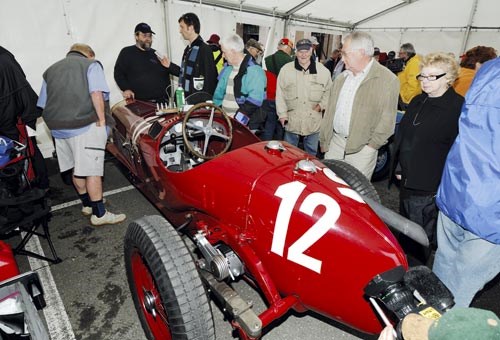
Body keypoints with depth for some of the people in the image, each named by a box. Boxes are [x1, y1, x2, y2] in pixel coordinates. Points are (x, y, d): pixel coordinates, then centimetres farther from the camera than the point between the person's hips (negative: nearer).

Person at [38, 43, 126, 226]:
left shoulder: (50, 70, 22)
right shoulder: (91, 65, 6)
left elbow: (43, 103, 16)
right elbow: (96, 93, -12)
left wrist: (57, 123, 19)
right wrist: (102, 119, -8)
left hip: (58, 128, 6)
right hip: (85, 126, -6)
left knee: (77, 168, 17)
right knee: (92, 170, -3)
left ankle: (87, 204, 31)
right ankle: (99, 214, 2)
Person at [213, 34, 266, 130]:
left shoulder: (254, 70, -10)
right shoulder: (228, 69, 15)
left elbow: (254, 100, -20)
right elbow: (219, 93, 21)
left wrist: (237, 119, -23)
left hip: (245, 125, -7)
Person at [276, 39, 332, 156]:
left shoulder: (323, 71, 0)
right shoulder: (286, 69, -2)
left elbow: (329, 92, 9)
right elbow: (280, 93, -1)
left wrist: (322, 105, -6)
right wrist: (282, 114, -5)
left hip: (313, 121, 1)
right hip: (292, 120, 0)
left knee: (311, 152, 15)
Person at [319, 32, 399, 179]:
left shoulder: (388, 80, -8)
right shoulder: (341, 78, 11)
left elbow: (387, 121, -10)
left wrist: (371, 146, -13)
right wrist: (324, 140, 12)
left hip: (362, 148, -5)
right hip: (335, 142, 5)